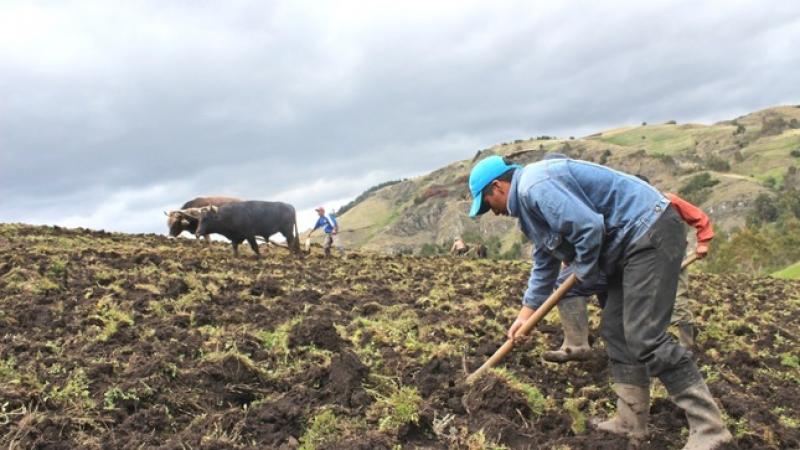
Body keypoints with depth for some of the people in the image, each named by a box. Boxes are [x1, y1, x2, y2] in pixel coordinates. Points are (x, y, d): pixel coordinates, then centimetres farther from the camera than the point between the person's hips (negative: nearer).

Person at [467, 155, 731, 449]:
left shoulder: (534, 186, -17)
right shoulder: (528, 201, 18)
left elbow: (589, 227, -25)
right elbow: (544, 263, 27)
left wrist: (584, 273, -6)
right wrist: (526, 311, 26)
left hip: (650, 231, -11)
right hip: (632, 241, 11)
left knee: (645, 338, -14)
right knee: (615, 332, 10)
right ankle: (631, 422, 17)